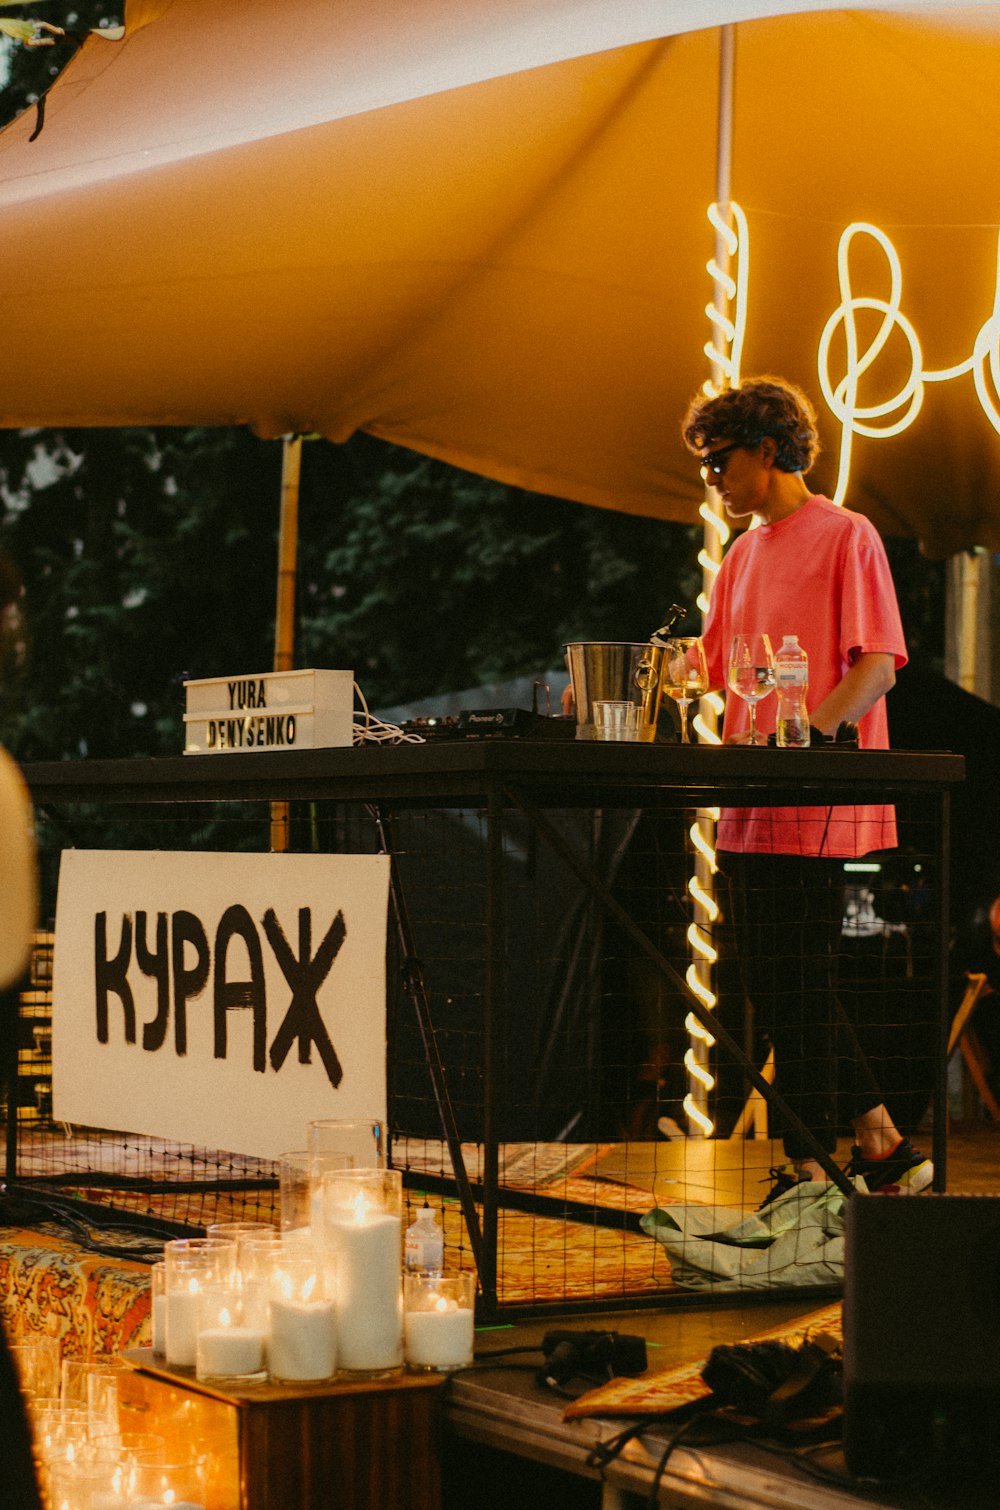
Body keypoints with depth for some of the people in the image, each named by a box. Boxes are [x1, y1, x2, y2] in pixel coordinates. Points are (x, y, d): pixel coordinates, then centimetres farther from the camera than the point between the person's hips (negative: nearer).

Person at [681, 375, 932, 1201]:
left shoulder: (846, 536, -6)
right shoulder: (744, 552, 18)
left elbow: (878, 665, -13)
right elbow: (711, 666, 22)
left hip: (819, 808, -8)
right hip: (752, 811, 8)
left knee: (799, 984, -6)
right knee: (775, 984, 10)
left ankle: (808, 1167, 1)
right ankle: (883, 1145, 19)